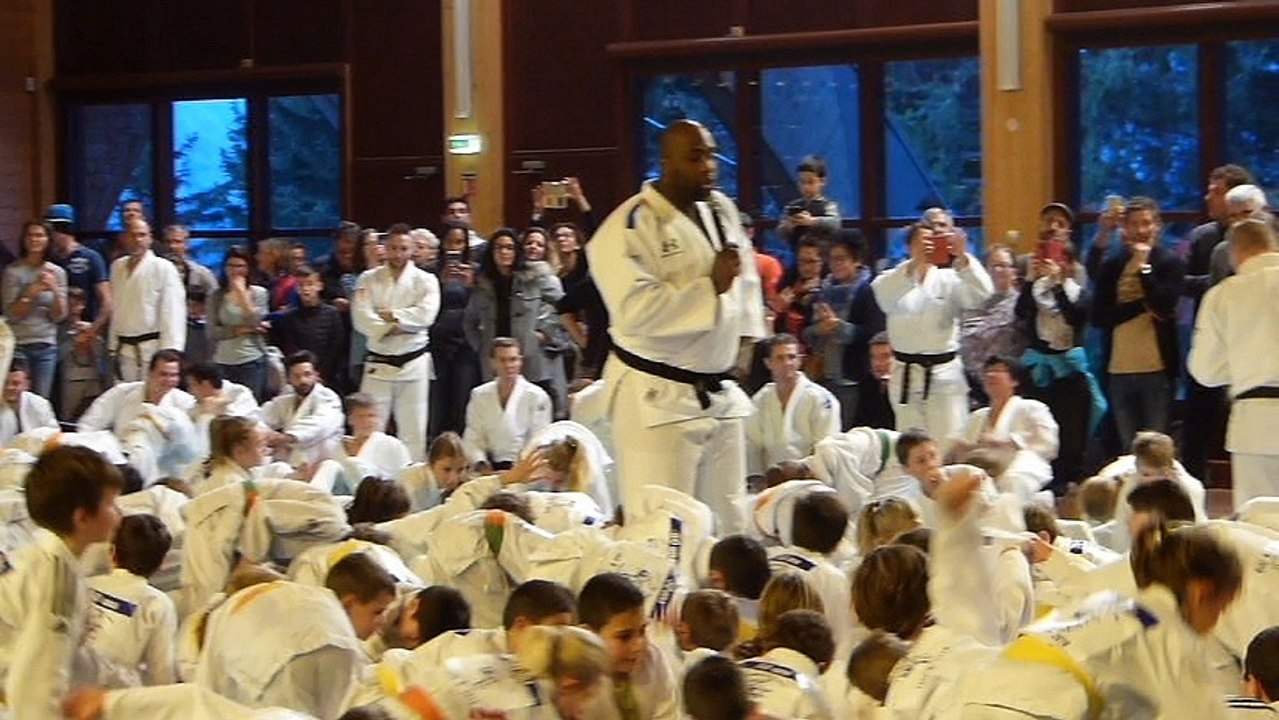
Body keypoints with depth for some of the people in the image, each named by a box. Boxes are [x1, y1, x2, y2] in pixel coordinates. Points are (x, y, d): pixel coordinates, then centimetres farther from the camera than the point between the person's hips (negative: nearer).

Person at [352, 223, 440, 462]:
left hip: (413, 361, -1)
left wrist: (390, 315, -13)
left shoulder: (425, 280, 1)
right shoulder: (369, 279, 4)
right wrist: (393, 327, -18)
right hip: (378, 363, 1)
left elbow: (425, 314, -15)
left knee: (413, 429, 4)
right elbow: (361, 319, -9)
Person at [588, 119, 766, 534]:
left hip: (720, 392, 8)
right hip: (658, 396, -8)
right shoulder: (630, 227, -16)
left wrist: (744, 335, 11)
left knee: (728, 520, 14)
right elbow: (636, 309, -26)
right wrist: (710, 286, -22)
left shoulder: (721, 210, 10)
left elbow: (745, 277, 24)